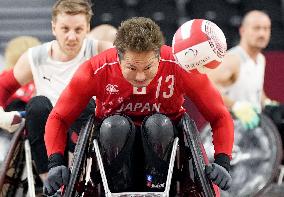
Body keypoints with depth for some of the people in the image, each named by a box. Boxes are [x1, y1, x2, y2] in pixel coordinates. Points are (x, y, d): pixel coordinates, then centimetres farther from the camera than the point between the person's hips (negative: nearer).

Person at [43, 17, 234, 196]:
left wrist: (222, 163, -27)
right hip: (115, 140, 0)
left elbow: (220, 116, -13)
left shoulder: (181, 68, -22)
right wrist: (56, 163, -28)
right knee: (115, 125, -32)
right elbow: (59, 119, -12)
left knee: (158, 123, -32)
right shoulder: (96, 70, -22)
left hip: (163, 136, 0)